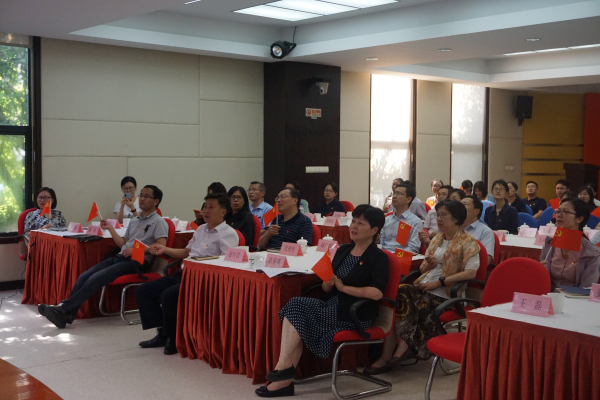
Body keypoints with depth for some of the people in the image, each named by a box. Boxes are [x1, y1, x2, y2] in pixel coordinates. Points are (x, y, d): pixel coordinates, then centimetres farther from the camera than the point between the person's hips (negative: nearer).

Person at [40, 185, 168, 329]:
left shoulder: (159, 222, -2)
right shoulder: (134, 221, 24)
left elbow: (161, 246, -16)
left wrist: (135, 249, -21)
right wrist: (110, 228, 13)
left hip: (137, 262, -8)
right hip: (121, 258, 8)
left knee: (95, 279, -25)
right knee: (84, 276, -14)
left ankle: (62, 309, -23)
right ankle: (66, 315, -22)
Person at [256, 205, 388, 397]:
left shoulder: (378, 258, -6)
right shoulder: (343, 250, 15)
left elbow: (377, 293, -22)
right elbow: (327, 289, 16)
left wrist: (343, 287, -16)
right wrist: (327, 283, -8)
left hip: (356, 315, -7)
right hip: (333, 306, 7)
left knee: (298, 307, -20)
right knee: (295, 306, -21)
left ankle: (284, 365, -10)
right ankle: (285, 378, -23)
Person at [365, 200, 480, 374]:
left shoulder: (467, 242, 0)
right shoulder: (437, 239, 21)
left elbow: (471, 272, -15)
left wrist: (438, 282, -18)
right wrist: (428, 263, 0)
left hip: (445, 293, -6)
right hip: (425, 285, 6)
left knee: (420, 304, -33)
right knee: (397, 293, -22)